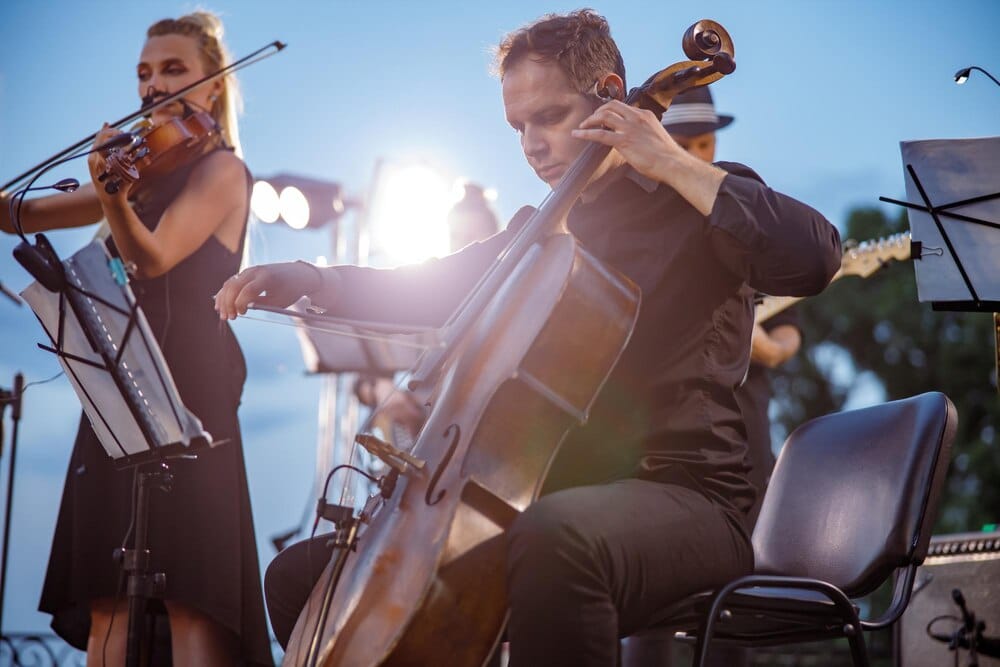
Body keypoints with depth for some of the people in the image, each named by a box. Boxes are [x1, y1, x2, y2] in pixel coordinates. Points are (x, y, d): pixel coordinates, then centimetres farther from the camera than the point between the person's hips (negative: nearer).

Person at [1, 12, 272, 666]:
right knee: (110, 599, 1)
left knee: (187, 597, -14)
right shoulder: (144, 171, 19)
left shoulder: (222, 170, -2)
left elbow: (152, 256, -18)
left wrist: (112, 196, -36)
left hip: (187, 390, -7)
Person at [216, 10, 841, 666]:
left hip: (686, 500, -7)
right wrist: (311, 280, 6)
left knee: (556, 537, -44)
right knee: (300, 575, 1)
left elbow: (815, 256, -18)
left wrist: (674, 162, -15)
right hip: (541, 499, 7)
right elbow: (427, 292, 24)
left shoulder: (696, 202, 2)